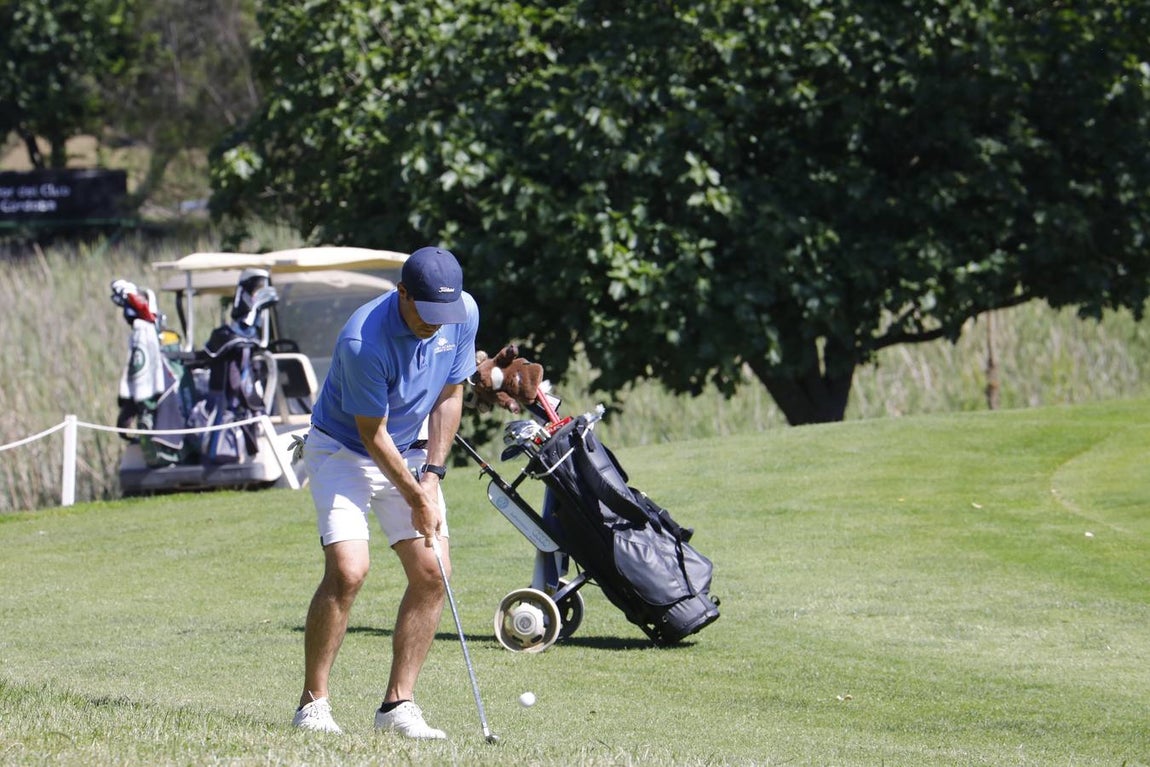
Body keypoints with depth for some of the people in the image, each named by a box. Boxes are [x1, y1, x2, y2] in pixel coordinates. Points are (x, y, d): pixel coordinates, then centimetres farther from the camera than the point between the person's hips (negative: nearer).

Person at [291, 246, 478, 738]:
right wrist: (415, 498, -15)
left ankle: (398, 704, -1)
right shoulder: (364, 342, -31)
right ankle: (313, 702, -9)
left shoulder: (463, 314, -13)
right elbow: (372, 434, -21)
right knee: (347, 570, -21)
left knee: (432, 573, -7)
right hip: (343, 451, -6)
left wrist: (432, 473, -6)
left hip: (412, 452, 6)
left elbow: (449, 397, 1)